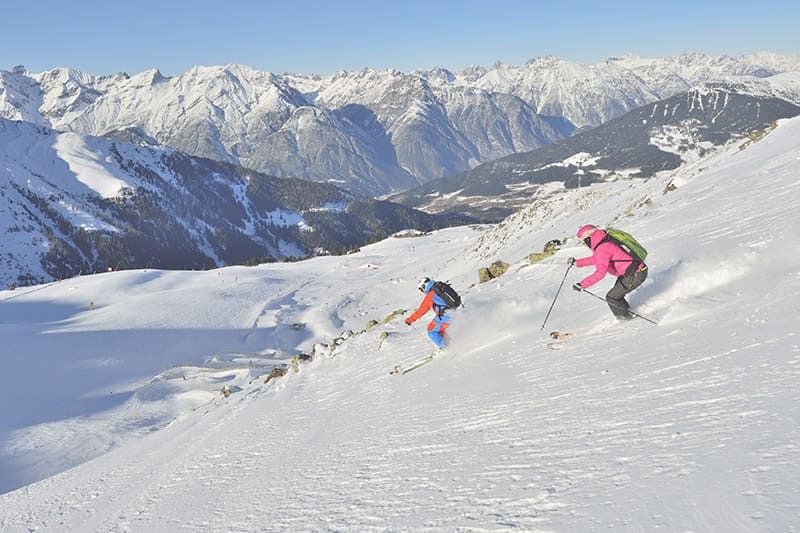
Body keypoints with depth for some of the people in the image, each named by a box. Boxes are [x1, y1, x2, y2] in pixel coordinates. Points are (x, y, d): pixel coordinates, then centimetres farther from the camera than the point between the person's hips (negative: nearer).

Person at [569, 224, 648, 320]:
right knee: (616, 294, 23)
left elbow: (600, 273, -29)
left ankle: (625, 316, 15)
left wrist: (582, 285, -27)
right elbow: (595, 259, 29)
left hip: (635, 275, -10)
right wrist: (576, 262, 26)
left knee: (611, 298, -2)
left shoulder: (602, 249, -21)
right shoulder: (603, 244, 10)